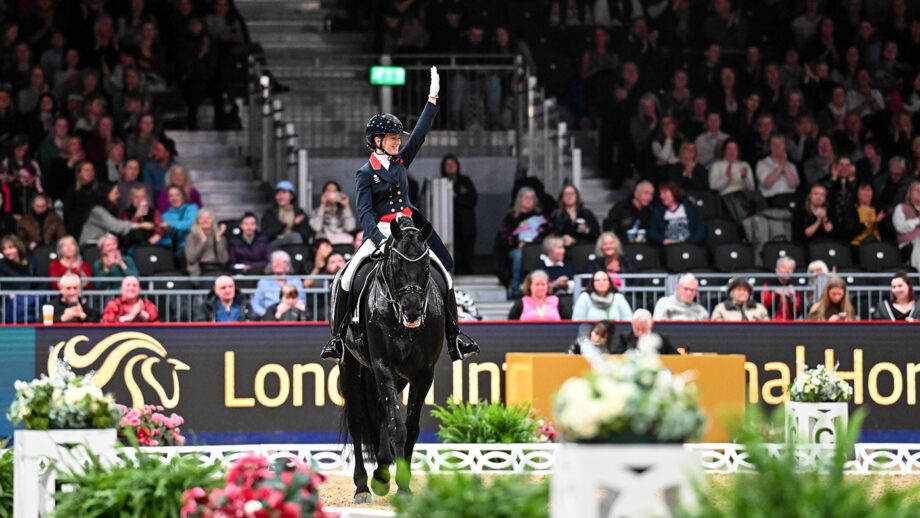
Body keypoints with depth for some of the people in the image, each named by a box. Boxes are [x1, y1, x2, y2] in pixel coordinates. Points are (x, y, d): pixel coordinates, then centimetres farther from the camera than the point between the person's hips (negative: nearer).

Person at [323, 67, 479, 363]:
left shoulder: (401, 162, 11)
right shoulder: (365, 173, -2)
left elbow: (420, 133, 10)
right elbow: (365, 211, -11)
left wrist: (433, 99, 5)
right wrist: (378, 239, -26)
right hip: (378, 233, -4)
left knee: (443, 274, -8)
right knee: (345, 280, -23)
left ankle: (454, 337, -1)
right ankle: (338, 337, -9)